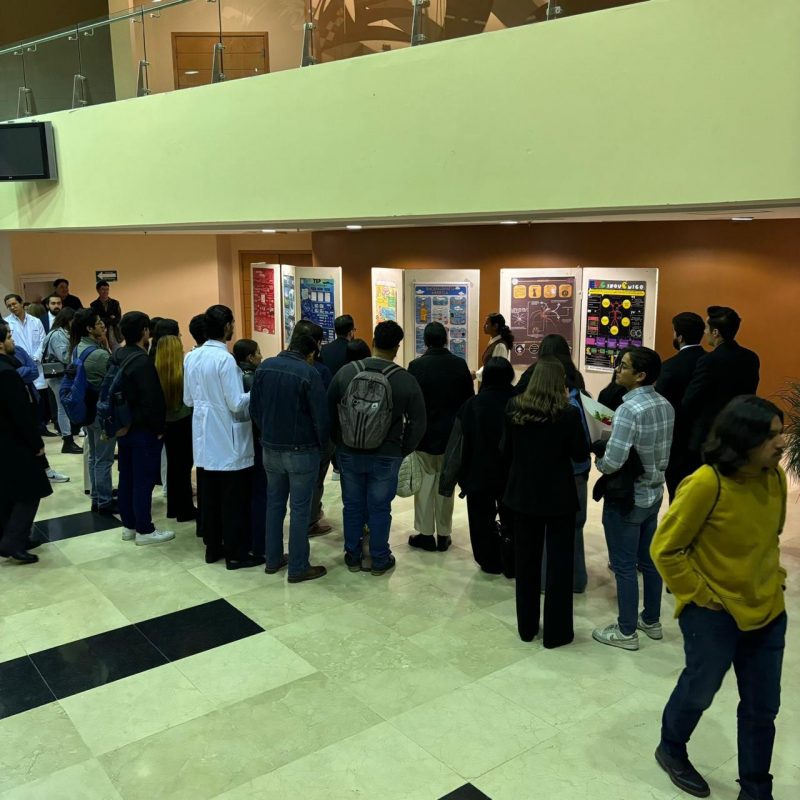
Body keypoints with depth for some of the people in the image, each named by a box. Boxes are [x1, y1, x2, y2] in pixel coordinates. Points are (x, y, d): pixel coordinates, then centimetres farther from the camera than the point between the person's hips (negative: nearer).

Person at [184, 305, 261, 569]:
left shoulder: (191, 357, 4)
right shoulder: (225, 359, -19)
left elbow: (188, 399, 11)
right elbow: (237, 404, -20)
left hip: (205, 440, 7)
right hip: (229, 442, -7)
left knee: (209, 495, 15)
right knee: (234, 499, 3)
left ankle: (213, 547, 26)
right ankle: (236, 553, 12)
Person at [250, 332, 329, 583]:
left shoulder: (264, 367, 2)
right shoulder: (308, 373, -17)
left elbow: (254, 408, 7)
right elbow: (321, 417, -17)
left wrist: (268, 433, 15)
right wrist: (323, 445, 0)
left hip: (270, 449, 6)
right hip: (302, 451, -6)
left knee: (274, 503, 17)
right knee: (300, 509, 3)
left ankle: (273, 559, 27)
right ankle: (298, 568, 11)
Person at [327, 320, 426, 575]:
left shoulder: (346, 372, -6)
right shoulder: (406, 380, -12)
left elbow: (329, 411, 3)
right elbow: (418, 423, -6)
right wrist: (403, 450, 8)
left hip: (349, 453, 2)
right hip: (386, 456, -2)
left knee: (352, 506, 15)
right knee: (379, 508, 10)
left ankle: (353, 556, 27)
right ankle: (380, 560, 22)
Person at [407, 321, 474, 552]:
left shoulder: (416, 366, -11)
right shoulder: (460, 364, -5)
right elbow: (469, 399, 0)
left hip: (423, 433, -2)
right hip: (451, 433, 2)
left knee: (425, 482, 7)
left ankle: (425, 534, 12)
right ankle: (443, 535, 16)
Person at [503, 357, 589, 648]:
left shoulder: (515, 408, -5)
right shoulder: (568, 413, -15)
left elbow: (506, 451, 3)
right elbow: (581, 454, -5)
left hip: (523, 494, 3)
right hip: (559, 496, -3)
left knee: (526, 561, 15)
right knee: (559, 563, 9)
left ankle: (527, 627, 26)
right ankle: (556, 631, 17)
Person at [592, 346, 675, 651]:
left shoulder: (629, 410, -25)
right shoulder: (666, 406, 1)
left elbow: (612, 463, -28)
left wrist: (598, 460, -8)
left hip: (626, 499, -8)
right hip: (653, 494, 8)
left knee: (624, 566, 6)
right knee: (648, 560, 20)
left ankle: (626, 632, 18)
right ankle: (651, 621, 34)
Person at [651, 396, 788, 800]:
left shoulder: (774, 477, -4)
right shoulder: (706, 484, -25)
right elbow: (664, 550, -18)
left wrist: (773, 575, 8)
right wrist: (699, 595, -13)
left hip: (767, 609, 6)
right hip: (715, 614, -6)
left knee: (763, 707, 16)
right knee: (700, 691, 16)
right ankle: (671, 750, 45)